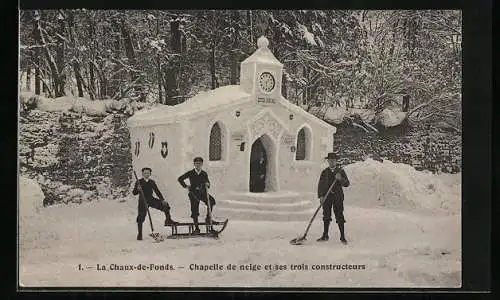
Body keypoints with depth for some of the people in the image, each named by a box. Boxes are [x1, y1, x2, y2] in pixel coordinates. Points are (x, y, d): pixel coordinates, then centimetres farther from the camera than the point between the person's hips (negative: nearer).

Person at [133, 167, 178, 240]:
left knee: (165, 205, -10)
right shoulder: (139, 182, -3)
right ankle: (139, 234, 8)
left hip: (151, 199, 3)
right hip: (143, 201, -3)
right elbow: (134, 193, -7)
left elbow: (157, 191, 9)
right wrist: (138, 189, -29)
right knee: (141, 218, -5)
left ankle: (168, 220, 6)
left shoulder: (152, 182, 8)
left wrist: (162, 199, 0)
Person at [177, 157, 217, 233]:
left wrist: (207, 185, -11)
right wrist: (185, 186, 2)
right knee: (194, 211, -2)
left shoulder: (204, 174, 8)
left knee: (211, 201, -26)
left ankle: (208, 217, -13)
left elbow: (207, 183, 12)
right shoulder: (190, 173, 2)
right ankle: (196, 228, 10)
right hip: (193, 193, -1)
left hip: (203, 193, 1)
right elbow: (180, 179, 9)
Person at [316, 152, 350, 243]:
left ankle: (342, 236, 1)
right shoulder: (325, 172, 8)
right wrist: (320, 196, -6)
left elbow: (347, 184, -1)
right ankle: (325, 235, 16)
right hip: (326, 197, 2)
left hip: (338, 196, -2)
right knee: (326, 216, 7)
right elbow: (320, 184, 6)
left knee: (339, 217, -4)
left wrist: (340, 179, -20)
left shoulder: (341, 171, 5)